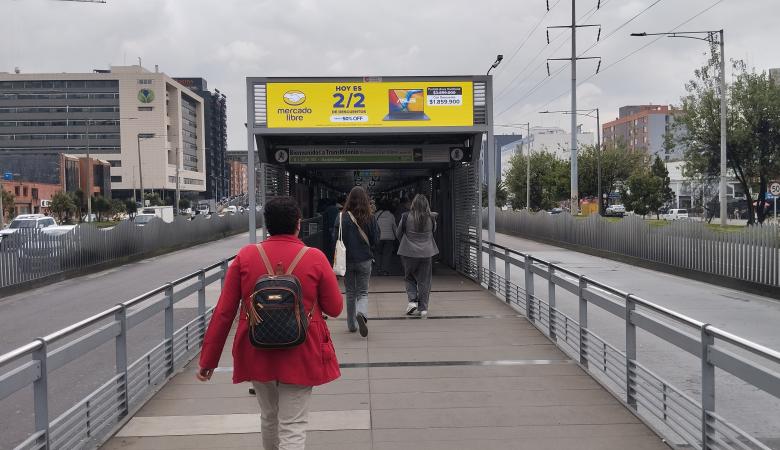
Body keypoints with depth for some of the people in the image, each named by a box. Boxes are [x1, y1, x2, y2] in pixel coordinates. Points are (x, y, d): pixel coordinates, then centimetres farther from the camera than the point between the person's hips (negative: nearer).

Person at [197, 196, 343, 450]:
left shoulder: (245, 257, -4)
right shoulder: (315, 258, -10)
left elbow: (223, 312, -3)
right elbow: (335, 308, -2)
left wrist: (209, 358, 4)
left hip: (257, 354, 3)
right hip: (300, 355, -3)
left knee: (269, 416, 24)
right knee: (293, 426, 3)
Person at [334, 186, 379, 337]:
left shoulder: (342, 217, -10)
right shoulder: (370, 218, -9)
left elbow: (335, 239, -6)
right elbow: (375, 240, -3)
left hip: (347, 260, 1)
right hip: (364, 260, 0)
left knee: (350, 293, 16)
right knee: (363, 293, 9)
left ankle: (351, 325, 21)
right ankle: (362, 313, -21)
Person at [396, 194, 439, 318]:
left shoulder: (406, 217, -10)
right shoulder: (431, 218, -6)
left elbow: (399, 234, 3)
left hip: (409, 252, -1)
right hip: (427, 253, 2)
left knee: (409, 278, 16)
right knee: (424, 280, 9)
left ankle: (412, 300, 0)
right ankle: (423, 308, 11)